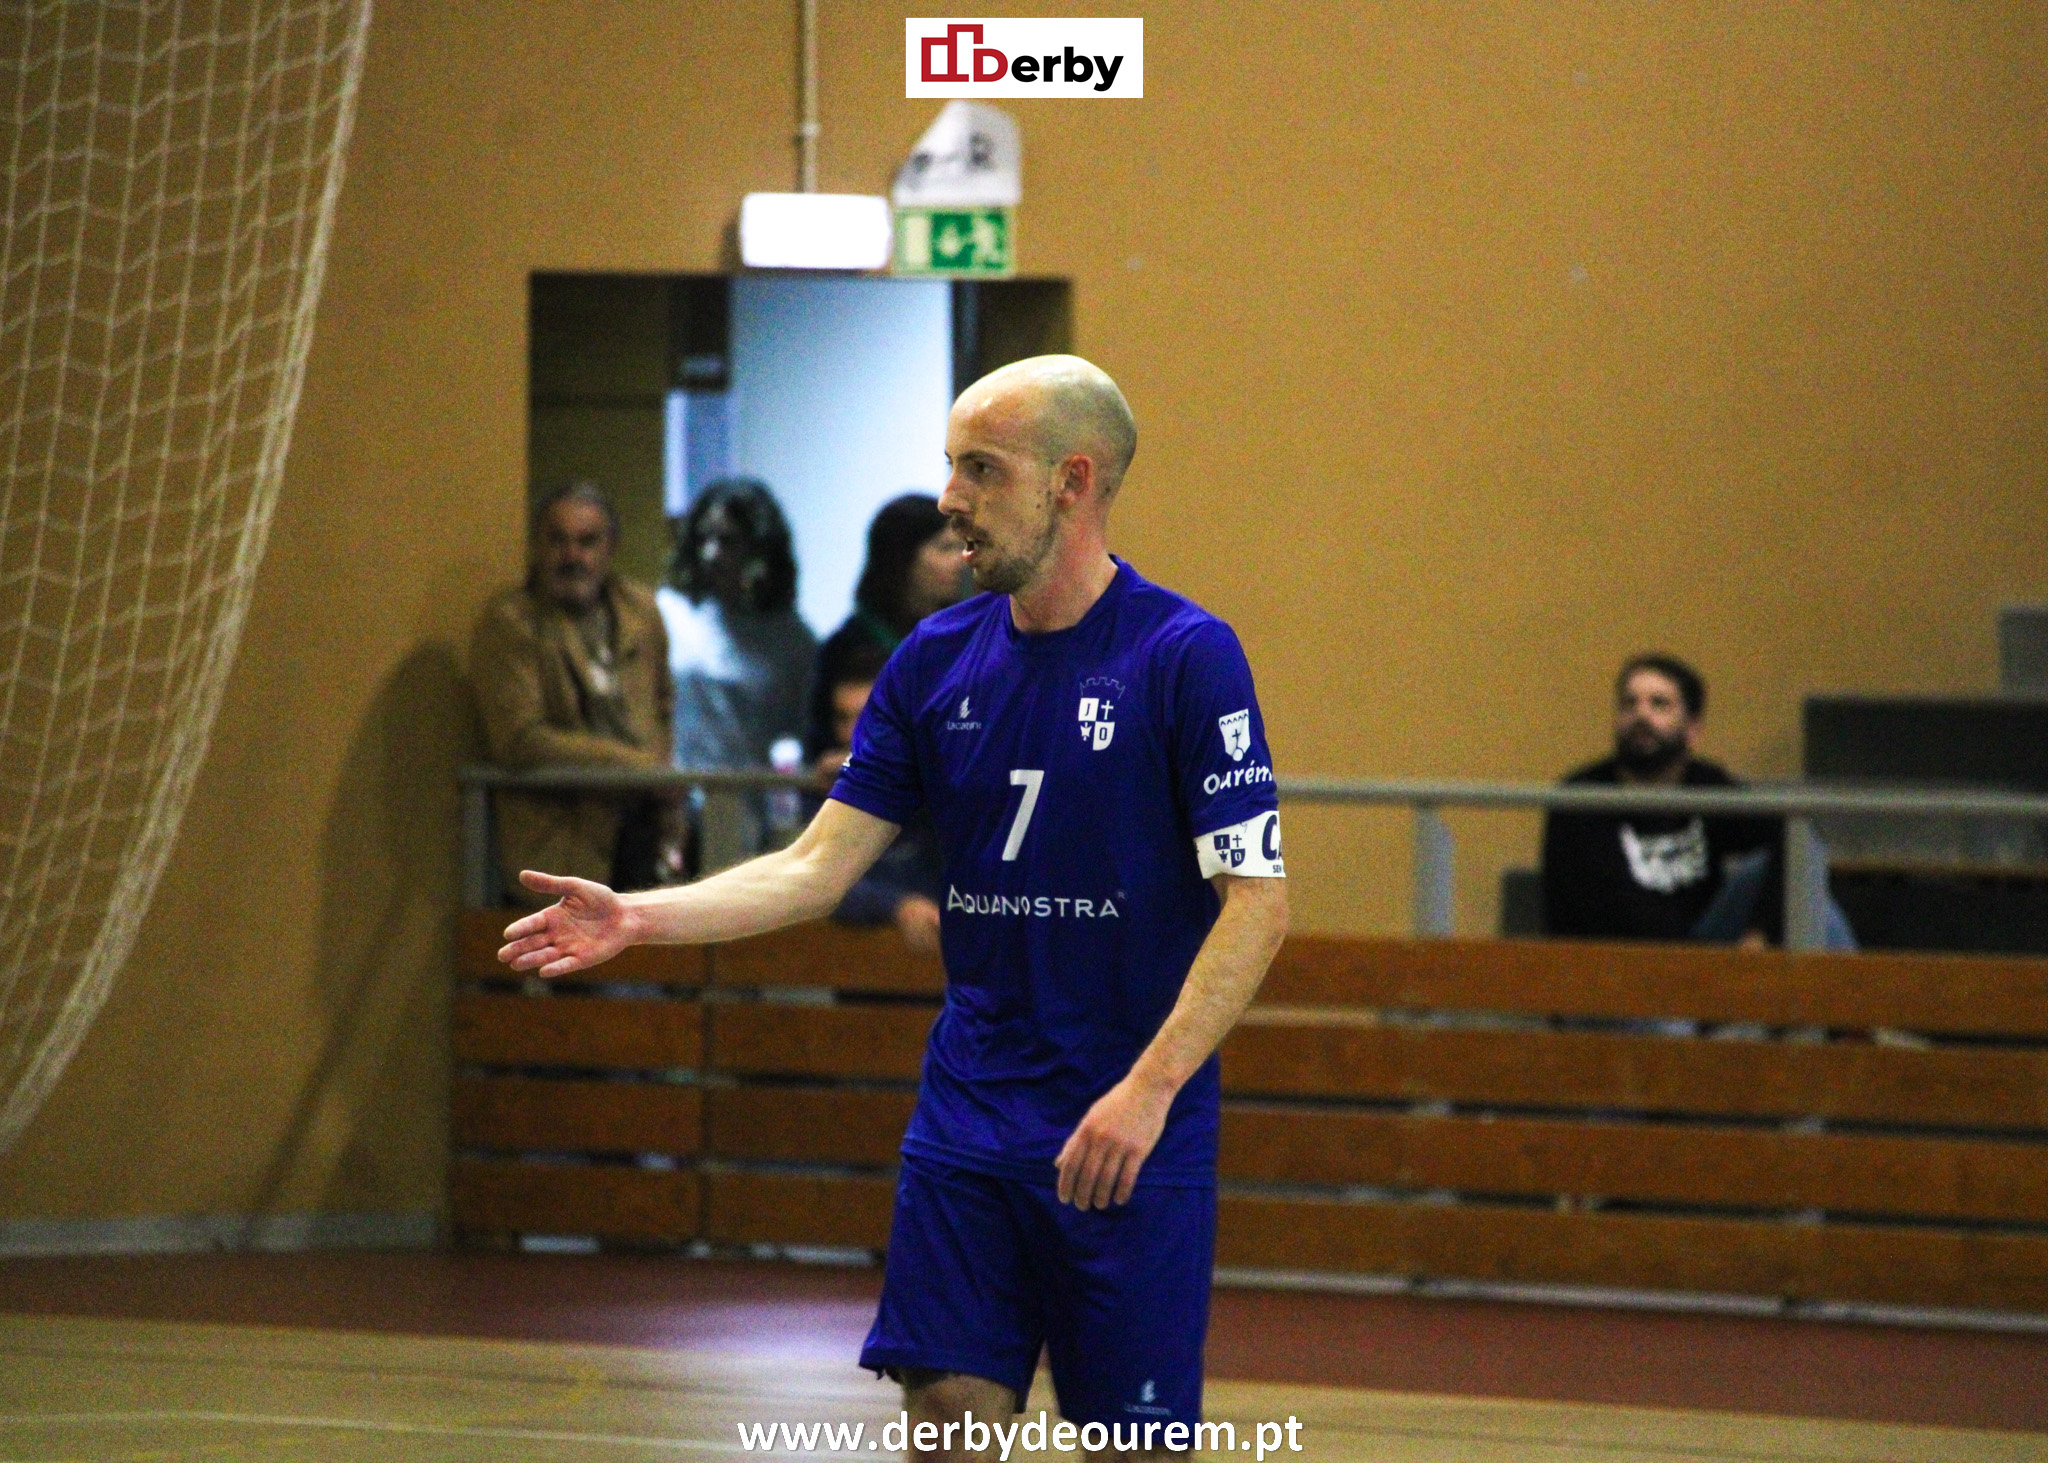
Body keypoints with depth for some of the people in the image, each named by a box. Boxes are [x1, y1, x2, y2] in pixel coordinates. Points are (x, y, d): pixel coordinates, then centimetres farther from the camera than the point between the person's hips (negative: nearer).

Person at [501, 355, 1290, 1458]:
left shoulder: (1186, 655, -10)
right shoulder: (937, 659, 7)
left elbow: (1256, 899, -13)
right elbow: (819, 866, 7)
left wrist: (1148, 1089, -21)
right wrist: (638, 919, -8)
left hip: (1134, 1131, -5)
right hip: (970, 1109, 5)